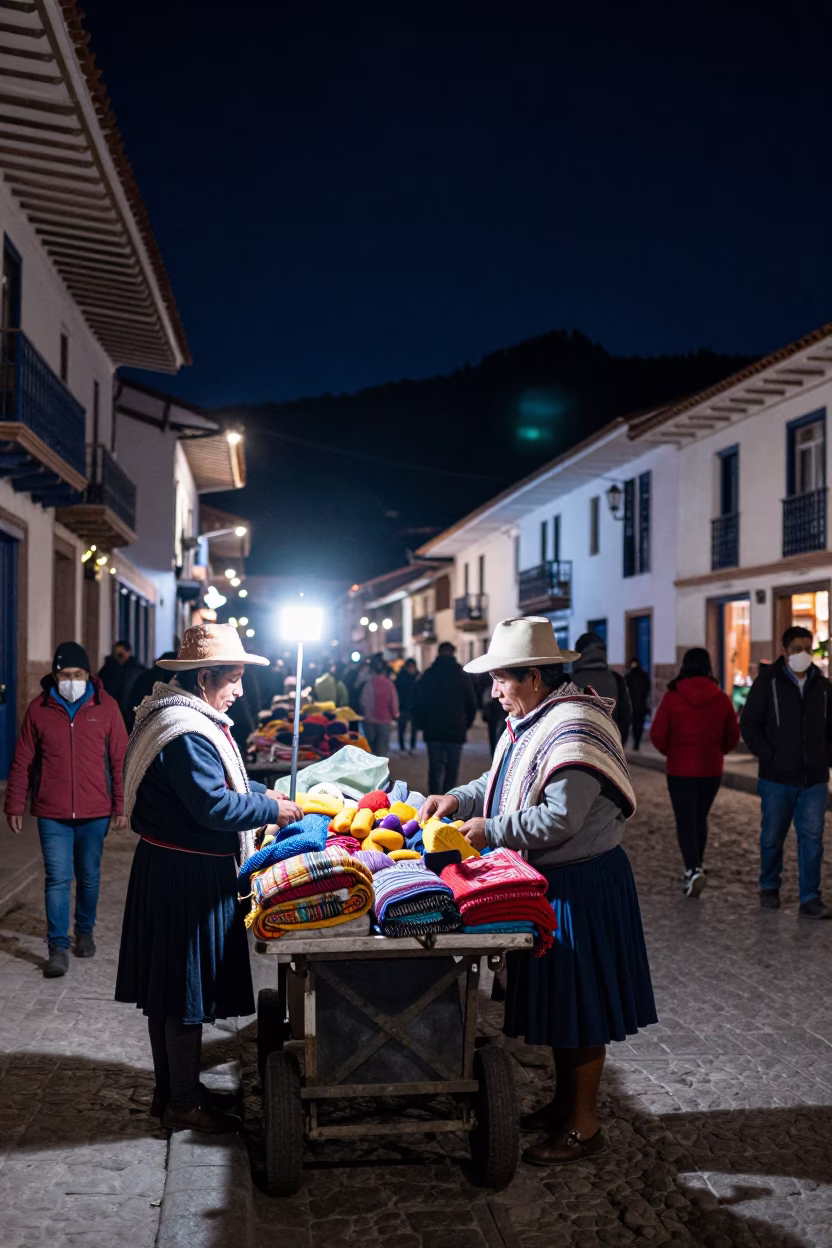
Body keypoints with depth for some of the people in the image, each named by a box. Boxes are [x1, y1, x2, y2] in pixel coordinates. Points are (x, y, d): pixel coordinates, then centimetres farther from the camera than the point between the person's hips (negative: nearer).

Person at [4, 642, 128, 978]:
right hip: (52, 814, -1)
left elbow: (120, 759, 0)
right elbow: (22, 761, 3)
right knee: (58, 880, -3)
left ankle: (85, 932, 34)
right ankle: (58, 949, 4)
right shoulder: (39, 709, -2)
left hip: (94, 813, 1)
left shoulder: (106, 707, -3)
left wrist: (121, 805, -1)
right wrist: (14, 806, 3)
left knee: (89, 877, 14)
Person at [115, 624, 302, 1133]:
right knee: (186, 984, 1)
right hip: (187, 876, -11)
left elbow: (216, 781, 23)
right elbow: (214, 807, -26)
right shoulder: (187, 733, -24)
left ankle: (174, 1087, 32)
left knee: (173, 986, 18)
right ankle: (183, 1102, 15)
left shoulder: (190, 719, 11)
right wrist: (273, 810, -14)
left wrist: (260, 790, 10)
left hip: (168, 867, 11)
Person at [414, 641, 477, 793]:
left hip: (433, 731, 1)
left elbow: (418, 704, 1)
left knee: (435, 768, 7)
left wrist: (422, 724, 12)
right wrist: (466, 725, 11)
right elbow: (472, 704, 1)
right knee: (452, 769, 6)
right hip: (456, 731, -1)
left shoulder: (427, 676, 2)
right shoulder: (461, 676, -1)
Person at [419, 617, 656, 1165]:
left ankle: (584, 1125, 16)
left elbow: (559, 820, -28)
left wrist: (491, 830, -19)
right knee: (556, 995, 19)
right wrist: (458, 799, 3)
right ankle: (564, 1102, 35)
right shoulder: (532, 722, 8)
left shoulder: (575, 729, -24)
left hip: (582, 886, -10)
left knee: (579, 1002, 2)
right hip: (548, 880, 10)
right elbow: (502, 782, 19)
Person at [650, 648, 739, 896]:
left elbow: (657, 734, -10)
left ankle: (693, 870, -16)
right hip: (712, 770, 3)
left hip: (680, 770, -3)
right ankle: (696, 865, 29)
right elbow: (733, 736, 2)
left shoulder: (672, 697, -11)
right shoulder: (721, 699, -3)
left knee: (685, 822, 1)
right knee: (701, 819, 19)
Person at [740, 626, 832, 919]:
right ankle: (769, 887, 29)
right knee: (772, 836, 10)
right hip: (777, 777, -2)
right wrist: (769, 757, -11)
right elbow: (748, 725, -4)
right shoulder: (768, 682, -5)